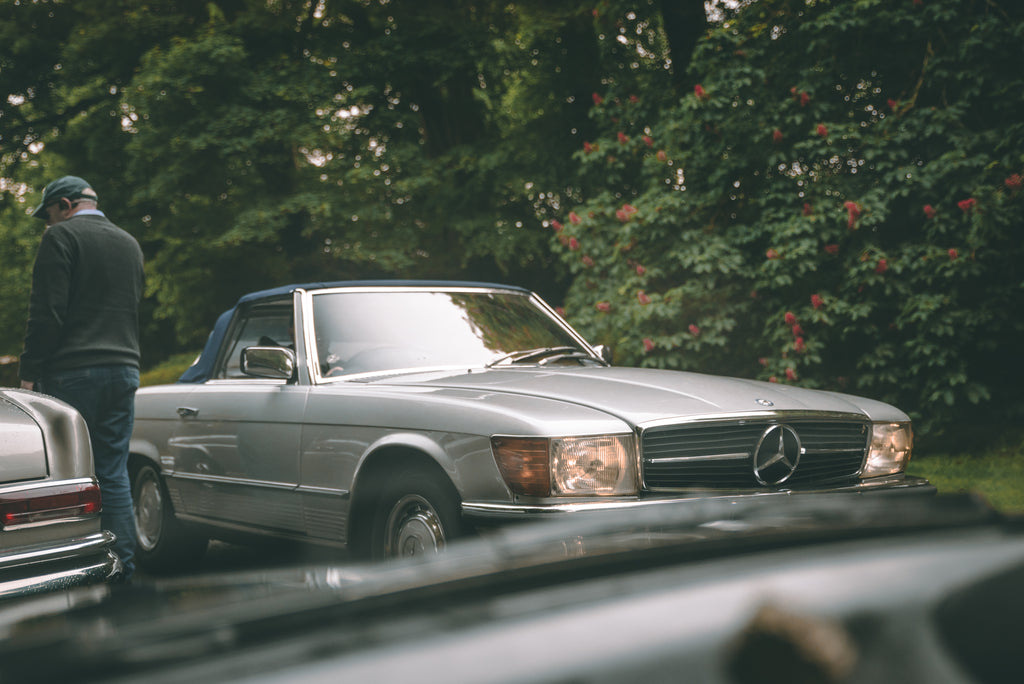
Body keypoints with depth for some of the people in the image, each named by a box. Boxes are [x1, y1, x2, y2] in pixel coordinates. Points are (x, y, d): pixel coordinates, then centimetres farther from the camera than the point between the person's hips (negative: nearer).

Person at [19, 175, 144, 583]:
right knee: (113, 473, 9)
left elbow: (47, 313, -12)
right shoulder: (129, 243, 17)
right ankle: (122, 563, 8)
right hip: (124, 370, 7)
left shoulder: (62, 236, -5)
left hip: (73, 373, -7)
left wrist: (29, 372, -10)